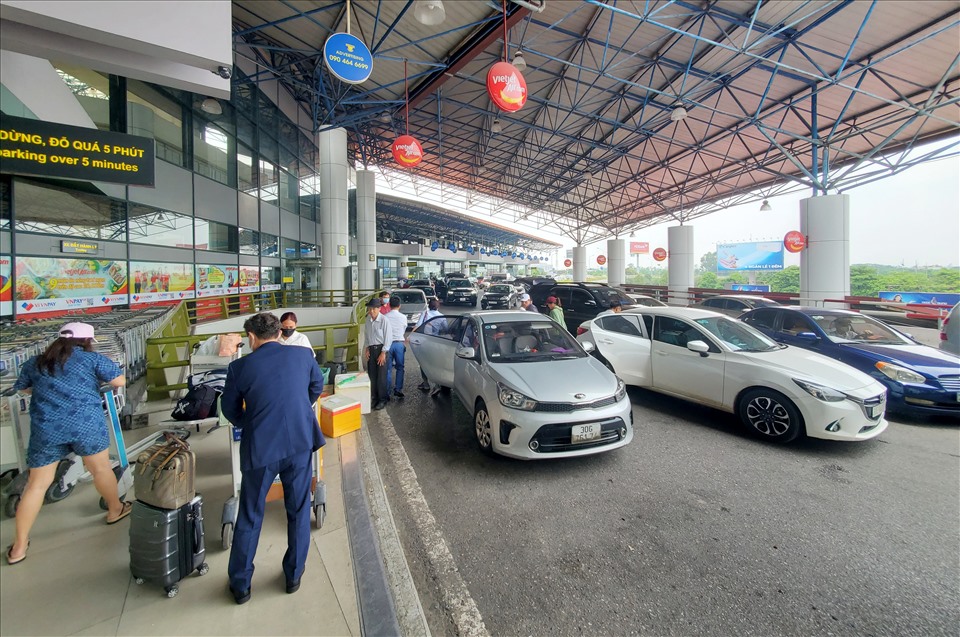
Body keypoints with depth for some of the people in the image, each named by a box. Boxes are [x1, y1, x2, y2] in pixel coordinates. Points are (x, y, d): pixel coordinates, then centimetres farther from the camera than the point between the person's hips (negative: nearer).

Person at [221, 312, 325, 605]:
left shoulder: (240, 366, -4)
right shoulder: (303, 355, -1)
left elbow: (230, 409, 9)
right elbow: (317, 386, 17)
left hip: (260, 449, -1)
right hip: (300, 443, 1)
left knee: (249, 518, 20)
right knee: (299, 512, 19)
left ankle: (240, 585, 36)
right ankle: (293, 576, 34)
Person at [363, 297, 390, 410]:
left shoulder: (384, 320, -15)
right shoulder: (368, 320, 1)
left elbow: (388, 338, -13)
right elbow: (366, 335, 12)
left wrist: (383, 353, -14)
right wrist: (367, 348, 4)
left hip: (381, 349, -5)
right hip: (371, 349, 5)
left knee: (381, 376, 0)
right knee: (371, 375, 11)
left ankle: (382, 399, 13)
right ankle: (373, 397, 25)